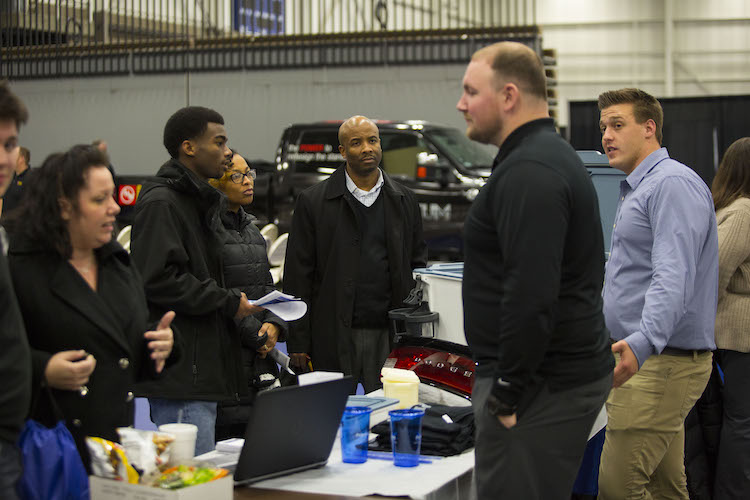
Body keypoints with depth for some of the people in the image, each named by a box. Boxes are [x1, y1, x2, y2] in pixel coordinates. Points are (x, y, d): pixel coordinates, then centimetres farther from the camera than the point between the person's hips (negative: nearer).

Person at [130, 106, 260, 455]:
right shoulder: (160, 203, -12)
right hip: (180, 374, -10)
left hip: (204, 369, 10)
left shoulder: (203, 200, 21)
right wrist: (227, 302, -14)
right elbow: (158, 280, -21)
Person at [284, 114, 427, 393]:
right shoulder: (313, 202, 2)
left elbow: (418, 263, 16)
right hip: (334, 337, -2)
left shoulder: (404, 201, 11)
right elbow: (298, 274, 1)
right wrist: (297, 342, -4)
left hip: (390, 338, 2)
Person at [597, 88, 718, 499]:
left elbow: (674, 277, -27)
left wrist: (641, 344, -39)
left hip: (662, 363, -11)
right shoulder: (636, 189, 22)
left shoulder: (674, 184, -13)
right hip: (644, 359, 11)